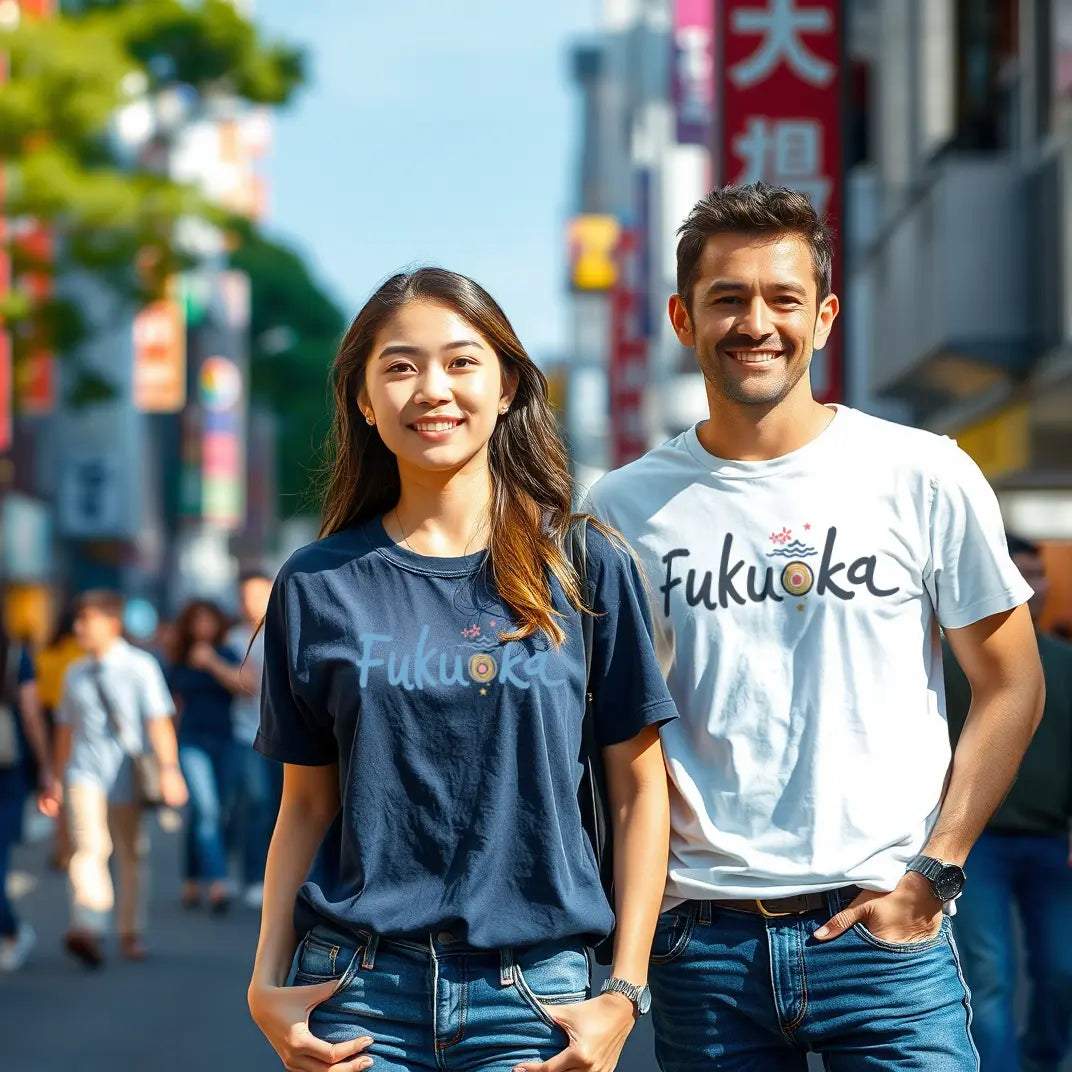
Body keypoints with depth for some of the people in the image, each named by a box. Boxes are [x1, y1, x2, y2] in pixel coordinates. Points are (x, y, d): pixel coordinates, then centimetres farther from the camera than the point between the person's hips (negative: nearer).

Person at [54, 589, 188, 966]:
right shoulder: (74, 674, 8)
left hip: (127, 777, -1)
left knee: (132, 853, 10)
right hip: (86, 774, 1)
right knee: (88, 846, -19)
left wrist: (169, 769, -16)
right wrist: (58, 775, 18)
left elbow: (159, 722, -8)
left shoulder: (140, 667, -4)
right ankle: (88, 929, -29)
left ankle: (131, 934, 24)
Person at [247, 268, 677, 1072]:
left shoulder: (587, 569, 2)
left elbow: (638, 792, 4)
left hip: (530, 995, 0)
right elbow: (308, 804, 9)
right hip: (355, 988, 1)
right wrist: (268, 983, -2)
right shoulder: (318, 586, 5)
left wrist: (624, 993, -2)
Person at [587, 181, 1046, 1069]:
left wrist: (931, 874, -2)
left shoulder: (925, 479, 1)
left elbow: (1011, 686, 5)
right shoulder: (628, 509, 5)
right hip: (702, 940, 1)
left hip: (881, 931, -1)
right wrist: (638, 892, 0)